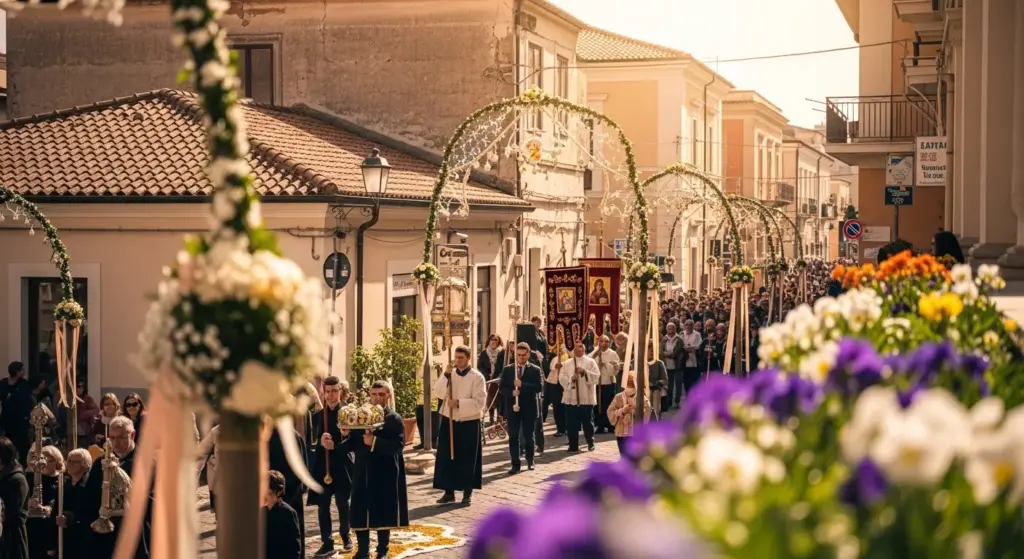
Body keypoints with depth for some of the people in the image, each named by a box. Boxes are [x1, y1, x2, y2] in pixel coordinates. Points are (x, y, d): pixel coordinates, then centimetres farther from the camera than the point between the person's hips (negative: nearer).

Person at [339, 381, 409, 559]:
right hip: (363, 473, 4)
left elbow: (399, 444, -17)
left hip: (385, 474, -4)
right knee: (361, 512, 4)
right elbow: (351, 446, 9)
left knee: (384, 513, 3)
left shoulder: (395, 419, -4)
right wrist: (346, 436, -12)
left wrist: (375, 442, -26)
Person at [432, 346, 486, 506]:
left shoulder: (477, 377, -7)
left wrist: (459, 403, -22)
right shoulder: (449, 374, 5)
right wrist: (446, 375, -19)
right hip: (449, 421, 3)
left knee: (468, 459, 4)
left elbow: (480, 402, -14)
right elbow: (438, 393, -9)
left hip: (469, 423, -3)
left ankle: (467, 493, 15)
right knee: (446, 457, 2)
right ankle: (449, 492, 11)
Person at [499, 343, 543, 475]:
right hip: (512, 407, 1)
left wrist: (522, 385, -21)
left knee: (528, 436, 9)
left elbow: (539, 387, -12)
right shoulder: (507, 370, 6)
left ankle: (530, 461, 27)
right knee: (513, 437, -2)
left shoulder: (535, 370, 0)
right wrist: (511, 392, -18)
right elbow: (502, 388, 2)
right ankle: (516, 465, 1)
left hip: (528, 408, -1)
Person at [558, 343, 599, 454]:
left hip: (586, 398, -1)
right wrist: (571, 378, -18)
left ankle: (590, 442, 28)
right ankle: (573, 446, 4)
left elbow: (597, 376, -6)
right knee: (572, 424, -1)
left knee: (587, 422, 7)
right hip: (571, 398, 1)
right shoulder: (567, 364, 9)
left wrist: (584, 372, -18)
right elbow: (561, 378, 0)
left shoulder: (590, 362, 4)